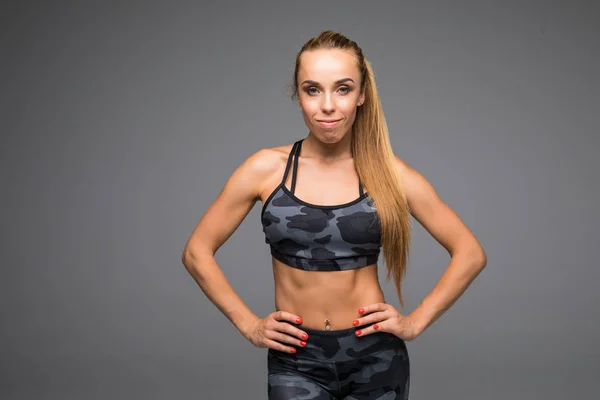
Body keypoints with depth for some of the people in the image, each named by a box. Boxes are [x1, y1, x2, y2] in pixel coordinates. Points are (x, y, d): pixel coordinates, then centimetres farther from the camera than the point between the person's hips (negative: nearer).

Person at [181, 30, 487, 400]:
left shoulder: (388, 172, -4)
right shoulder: (267, 168, -5)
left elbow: (471, 253, 2)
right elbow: (197, 253, 3)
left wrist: (416, 322, -4)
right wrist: (249, 325, -2)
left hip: (376, 357, 1)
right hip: (295, 360, 0)